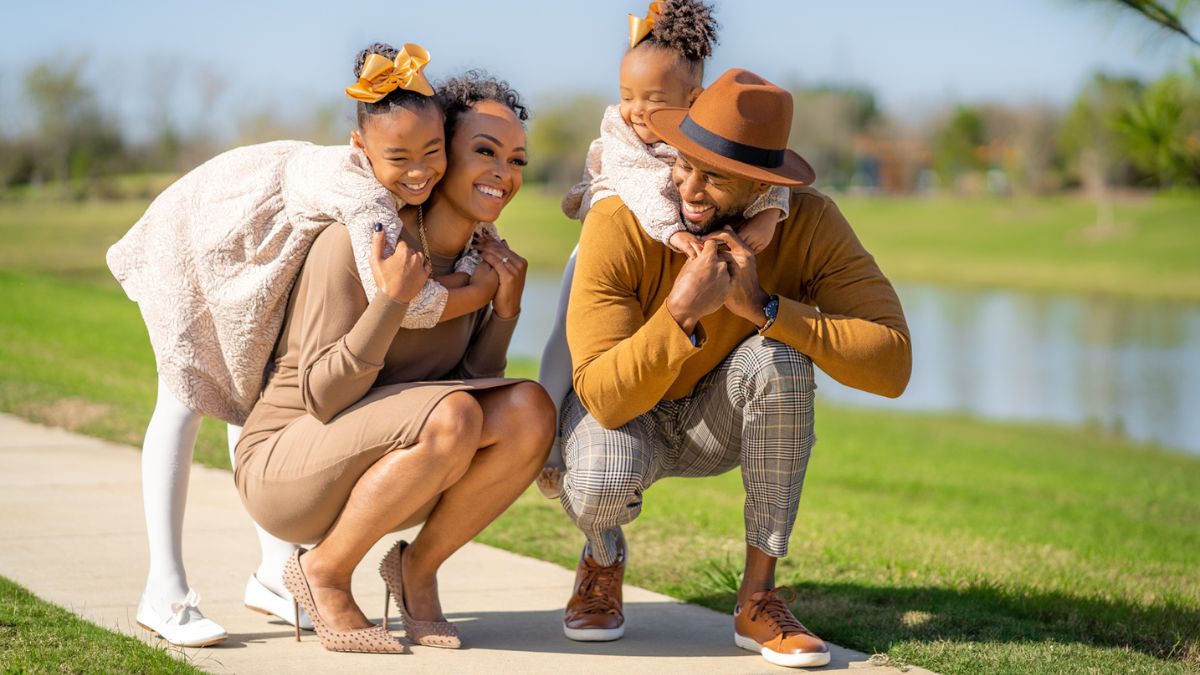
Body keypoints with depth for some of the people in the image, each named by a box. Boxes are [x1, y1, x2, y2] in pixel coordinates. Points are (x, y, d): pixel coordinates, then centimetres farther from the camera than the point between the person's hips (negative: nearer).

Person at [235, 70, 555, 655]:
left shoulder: (485, 256, 2)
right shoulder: (356, 242, -19)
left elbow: (474, 380, 5)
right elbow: (322, 396, -22)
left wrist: (505, 309, -8)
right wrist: (393, 299, -31)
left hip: (374, 466, 6)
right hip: (284, 465, -6)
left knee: (529, 410, -18)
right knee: (450, 417, -32)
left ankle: (417, 567, 1)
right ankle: (324, 572, -10)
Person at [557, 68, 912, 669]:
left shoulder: (810, 225, -22)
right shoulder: (616, 227, -27)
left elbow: (892, 365, -32)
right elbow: (606, 398, -31)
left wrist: (764, 307, -39)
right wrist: (680, 312, -45)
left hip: (719, 419, 2)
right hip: (626, 415, -2)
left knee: (778, 357, -31)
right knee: (601, 484, -37)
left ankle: (758, 598, -17)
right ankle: (604, 555, 6)